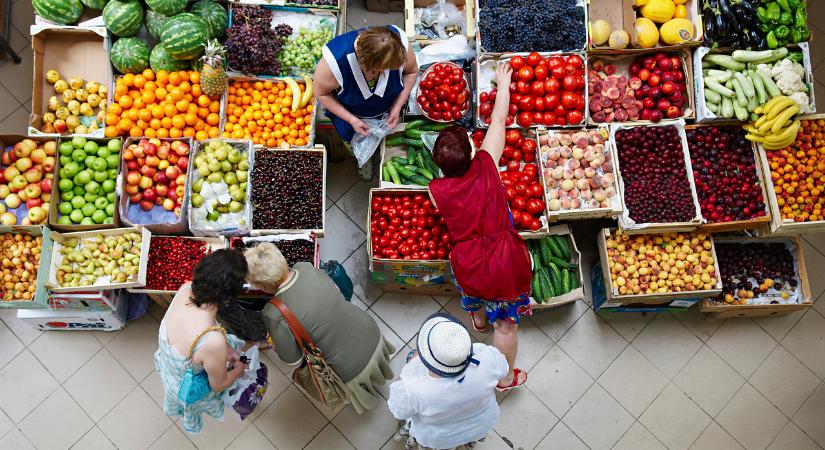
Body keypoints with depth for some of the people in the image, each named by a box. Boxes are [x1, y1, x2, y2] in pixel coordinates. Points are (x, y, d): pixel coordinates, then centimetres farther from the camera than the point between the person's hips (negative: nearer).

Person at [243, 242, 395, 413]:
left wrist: (275, 346, 5)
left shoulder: (274, 314, -31)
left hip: (352, 369, -4)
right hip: (373, 334, 4)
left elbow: (293, 360, -15)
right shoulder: (305, 267, -17)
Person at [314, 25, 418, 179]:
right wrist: (351, 120, -26)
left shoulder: (400, 45, -37)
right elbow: (321, 93, -24)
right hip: (349, 113, -1)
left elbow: (411, 71, -14)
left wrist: (397, 107, -19)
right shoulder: (335, 60, -44)